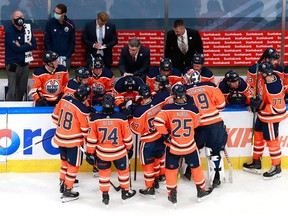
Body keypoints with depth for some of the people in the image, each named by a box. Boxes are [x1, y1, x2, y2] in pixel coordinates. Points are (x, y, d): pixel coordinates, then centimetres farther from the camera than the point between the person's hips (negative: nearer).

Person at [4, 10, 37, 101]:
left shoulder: (27, 28, 6)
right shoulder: (9, 31, -11)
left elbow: (34, 45, 0)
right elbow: (16, 49, -19)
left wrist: (21, 46, -13)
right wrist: (27, 45, -8)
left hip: (25, 63, 6)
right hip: (13, 65, -6)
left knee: (22, 89, 13)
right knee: (12, 91, -9)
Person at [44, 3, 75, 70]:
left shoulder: (70, 24, -3)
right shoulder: (50, 23, -4)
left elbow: (72, 42, 4)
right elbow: (47, 41, 0)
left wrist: (66, 56, -5)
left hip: (66, 57, 1)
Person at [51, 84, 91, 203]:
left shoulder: (64, 99, -4)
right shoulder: (82, 108, -23)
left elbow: (55, 116, 8)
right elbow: (85, 128, -15)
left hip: (60, 138, 7)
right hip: (74, 142, -7)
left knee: (65, 161, 25)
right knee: (73, 165, 7)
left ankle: (62, 184, 37)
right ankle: (67, 191, 12)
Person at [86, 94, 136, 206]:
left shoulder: (95, 119, -14)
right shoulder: (121, 117, -16)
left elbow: (91, 139, -7)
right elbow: (127, 137, -5)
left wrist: (90, 152, 5)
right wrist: (129, 148, 11)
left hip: (102, 153, 1)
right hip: (119, 152, -1)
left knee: (104, 173, 20)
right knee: (123, 170, 22)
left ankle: (105, 196, 27)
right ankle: (125, 192, 37)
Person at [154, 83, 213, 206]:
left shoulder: (168, 109, -16)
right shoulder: (193, 109, -13)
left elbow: (158, 121, -22)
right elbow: (196, 124, 3)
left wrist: (165, 134, -10)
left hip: (172, 146, -1)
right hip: (190, 146, 1)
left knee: (171, 170, 15)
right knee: (196, 167, 21)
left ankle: (172, 195, 22)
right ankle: (201, 191, 34)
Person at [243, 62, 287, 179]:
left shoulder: (275, 88, -34)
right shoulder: (263, 77, -11)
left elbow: (276, 108, -28)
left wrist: (261, 105, -30)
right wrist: (255, 102, 6)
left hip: (271, 116, -9)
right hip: (262, 114, 9)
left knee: (271, 140, 5)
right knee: (258, 135, 20)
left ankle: (276, 167, 22)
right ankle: (256, 162, 36)